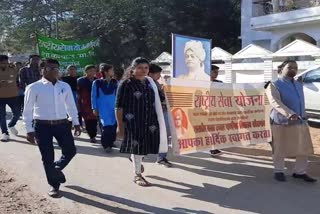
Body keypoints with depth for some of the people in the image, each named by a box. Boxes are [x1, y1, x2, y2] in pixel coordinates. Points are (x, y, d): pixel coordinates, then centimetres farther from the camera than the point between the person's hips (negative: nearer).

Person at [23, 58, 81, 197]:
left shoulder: (65, 86, 5)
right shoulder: (34, 88, -6)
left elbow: (71, 105, 11)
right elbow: (28, 110, -5)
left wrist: (76, 123, 9)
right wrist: (29, 130, -7)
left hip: (62, 124, 3)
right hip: (42, 126, -3)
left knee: (70, 151, 6)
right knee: (47, 157, 3)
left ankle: (56, 169, 37)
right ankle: (54, 185, 24)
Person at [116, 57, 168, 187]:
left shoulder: (150, 83, 9)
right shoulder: (126, 84, -8)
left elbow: (160, 100, 20)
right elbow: (119, 107, -10)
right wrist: (120, 126, -12)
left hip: (150, 121, 5)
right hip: (133, 122, -5)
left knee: (146, 146, 12)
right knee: (136, 147, 4)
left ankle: (137, 161, 47)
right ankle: (138, 175, 24)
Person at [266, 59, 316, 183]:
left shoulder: (299, 85, 15)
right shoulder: (274, 86, -8)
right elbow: (275, 103, -24)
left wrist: (303, 117, 20)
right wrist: (289, 114, -38)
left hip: (300, 123, 7)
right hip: (282, 123, -6)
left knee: (304, 149, 8)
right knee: (280, 150, 4)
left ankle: (300, 172, 23)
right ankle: (279, 172, 21)